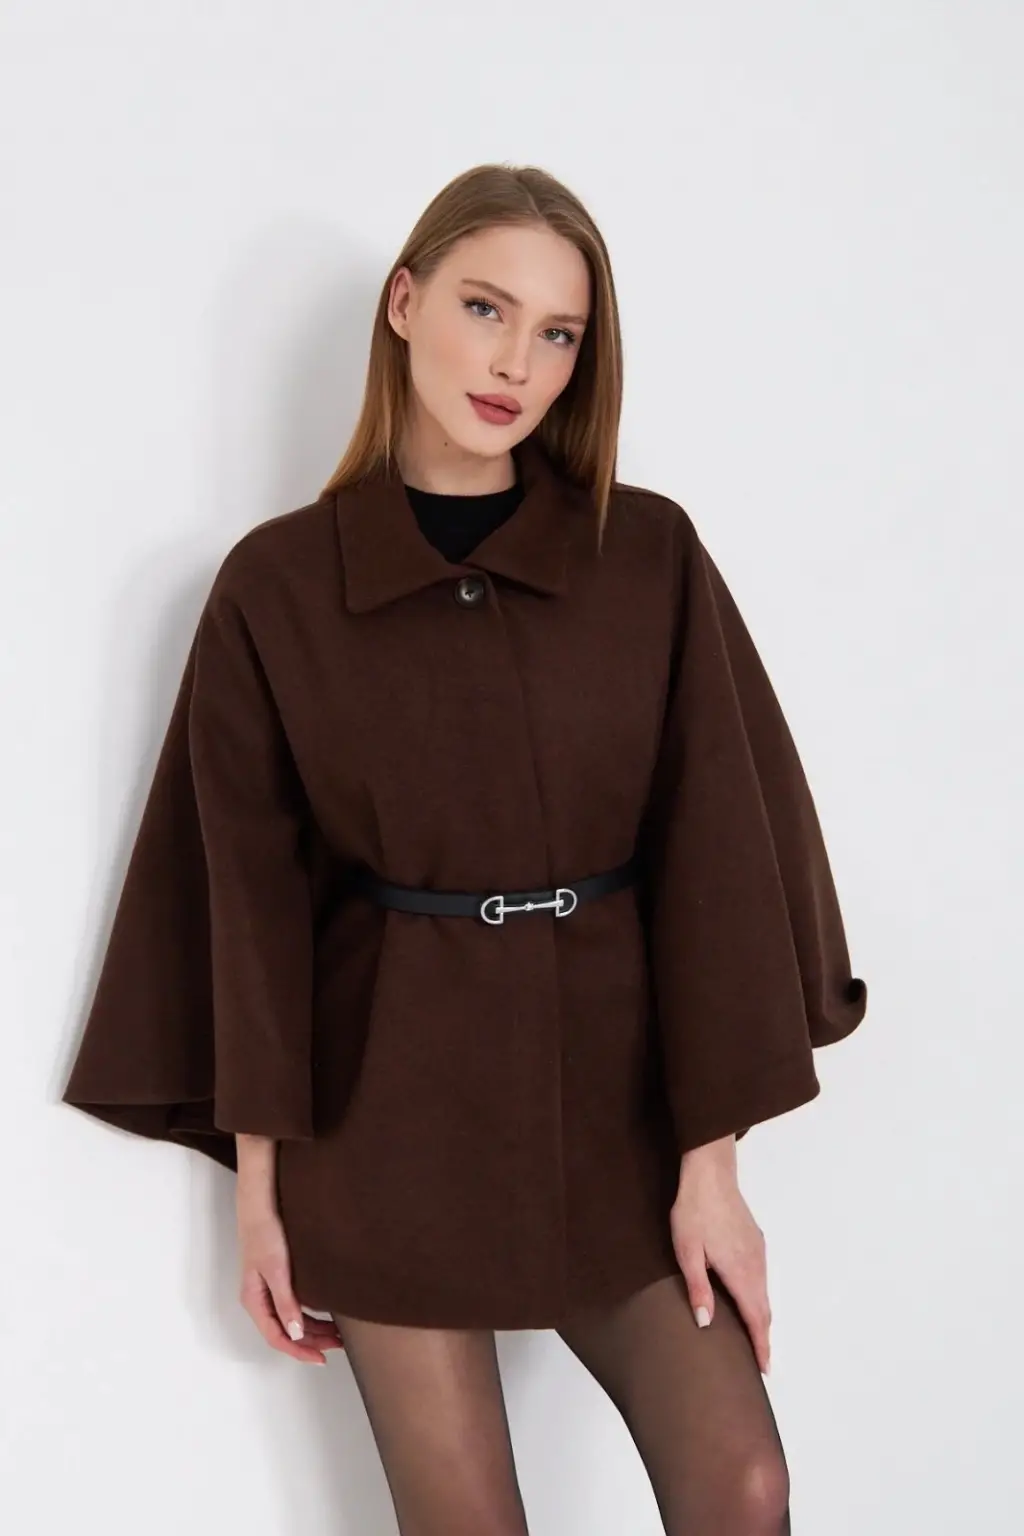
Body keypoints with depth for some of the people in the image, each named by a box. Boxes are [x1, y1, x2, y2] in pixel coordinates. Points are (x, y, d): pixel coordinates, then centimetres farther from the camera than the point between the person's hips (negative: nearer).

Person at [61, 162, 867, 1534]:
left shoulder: (652, 556, -3)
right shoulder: (277, 583, -5)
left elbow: (715, 849, -4)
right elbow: (251, 892, -1)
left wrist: (711, 1160, -7)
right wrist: (260, 1186, -1)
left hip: (616, 1091, 1)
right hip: (389, 1106, -1)